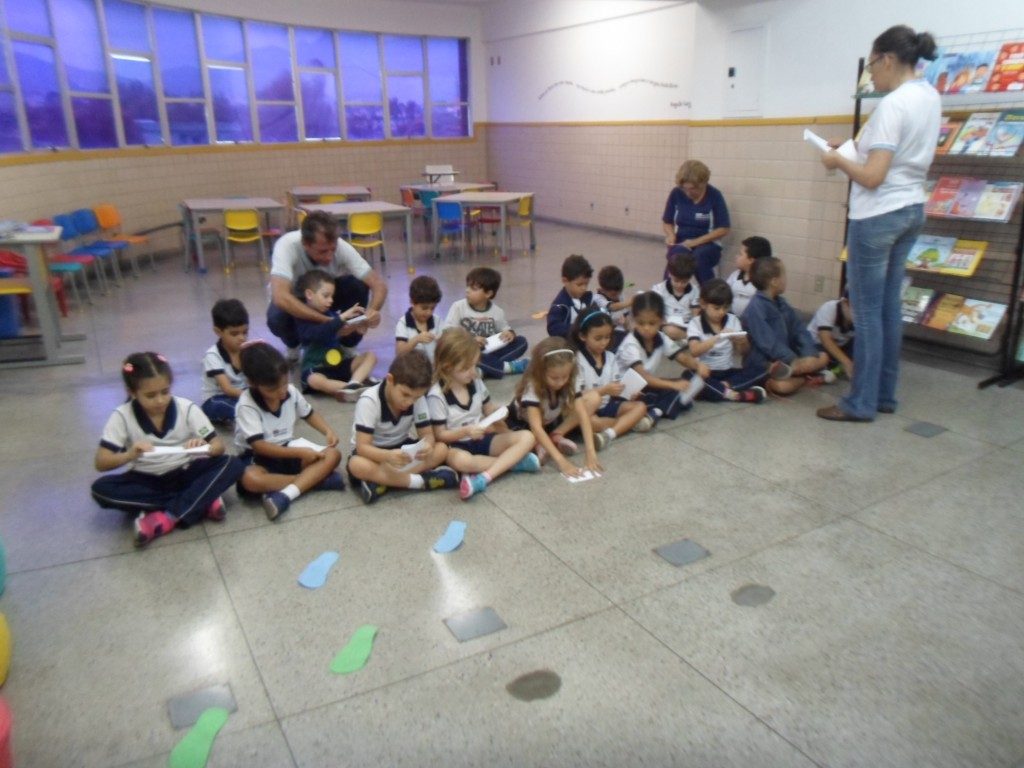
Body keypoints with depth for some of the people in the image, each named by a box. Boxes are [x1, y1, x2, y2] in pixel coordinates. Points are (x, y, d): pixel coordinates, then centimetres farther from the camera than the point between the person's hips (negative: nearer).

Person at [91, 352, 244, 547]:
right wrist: (129, 455, -35)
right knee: (101, 489, -29)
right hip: (146, 481, 1)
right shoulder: (122, 416, -12)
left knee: (232, 465, -24)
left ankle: (167, 518, -29)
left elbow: (219, 446, -10)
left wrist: (205, 448, -34)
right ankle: (201, 501, -26)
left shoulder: (187, 408, -12)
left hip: (184, 475, 0)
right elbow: (101, 463, -14)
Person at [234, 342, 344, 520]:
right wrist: (300, 452, -26)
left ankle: (285, 495, -32)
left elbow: (309, 414, 14)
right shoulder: (246, 406, -20)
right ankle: (314, 479, -26)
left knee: (333, 455, -17)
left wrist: (328, 431, -6)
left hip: (287, 449, 5)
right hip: (259, 457, -5)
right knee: (250, 480, -40)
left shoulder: (291, 392, -5)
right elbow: (259, 446, -25)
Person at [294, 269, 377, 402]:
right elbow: (320, 333, -29)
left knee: (370, 356, -5)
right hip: (317, 368, -6)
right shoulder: (303, 318, -9)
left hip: (340, 364, 6)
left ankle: (353, 384, -31)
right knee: (314, 380, -37)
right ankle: (360, 384, -38)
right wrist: (342, 318, -30)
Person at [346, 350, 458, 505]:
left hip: (400, 449, 4)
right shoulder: (369, 401, -26)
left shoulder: (418, 399, -14)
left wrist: (427, 446, -36)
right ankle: (421, 481, -30)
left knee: (441, 449, -20)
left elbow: (427, 434, -10)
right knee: (357, 466, -38)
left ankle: (381, 482, -27)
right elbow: (362, 447, -29)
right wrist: (388, 456, -50)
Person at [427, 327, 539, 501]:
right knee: (460, 460, -43)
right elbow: (440, 435, -12)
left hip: (482, 439, 6)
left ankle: (484, 477, -33)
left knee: (526, 437, -16)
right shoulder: (437, 396, -15)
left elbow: (489, 410, 18)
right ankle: (513, 460, -23)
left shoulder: (476, 384, 3)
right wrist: (465, 431, -26)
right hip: (456, 445, -6)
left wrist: (498, 414, -2)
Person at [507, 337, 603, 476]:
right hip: (523, 424, -5)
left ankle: (555, 436, -14)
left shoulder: (570, 382, -22)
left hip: (551, 422, 5)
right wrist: (561, 461, -48)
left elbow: (583, 415, -26)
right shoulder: (532, 387, -34)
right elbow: (536, 427, -41)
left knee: (594, 398, -14)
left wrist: (590, 452, -37)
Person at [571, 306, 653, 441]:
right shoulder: (577, 360, -11)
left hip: (607, 405, 6)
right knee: (591, 422, -38)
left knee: (640, 406, -11)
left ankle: (609, 434, -30)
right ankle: (630, 421, -17)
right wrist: (604, 390, -26)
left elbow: (615, 386, 8)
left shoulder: (610, 357, 8)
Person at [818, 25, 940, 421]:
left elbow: (872, 176, -22)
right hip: (911, 209, 9)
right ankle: (885, 395, 22)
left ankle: (861, 402, 6)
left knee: (867, 310, -2)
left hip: (877, 216, -9)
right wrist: (856, 150, 11)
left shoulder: (892, 105, -18)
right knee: (889, 305, 14)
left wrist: (838, 161, -6)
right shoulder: (930, 98, 11)